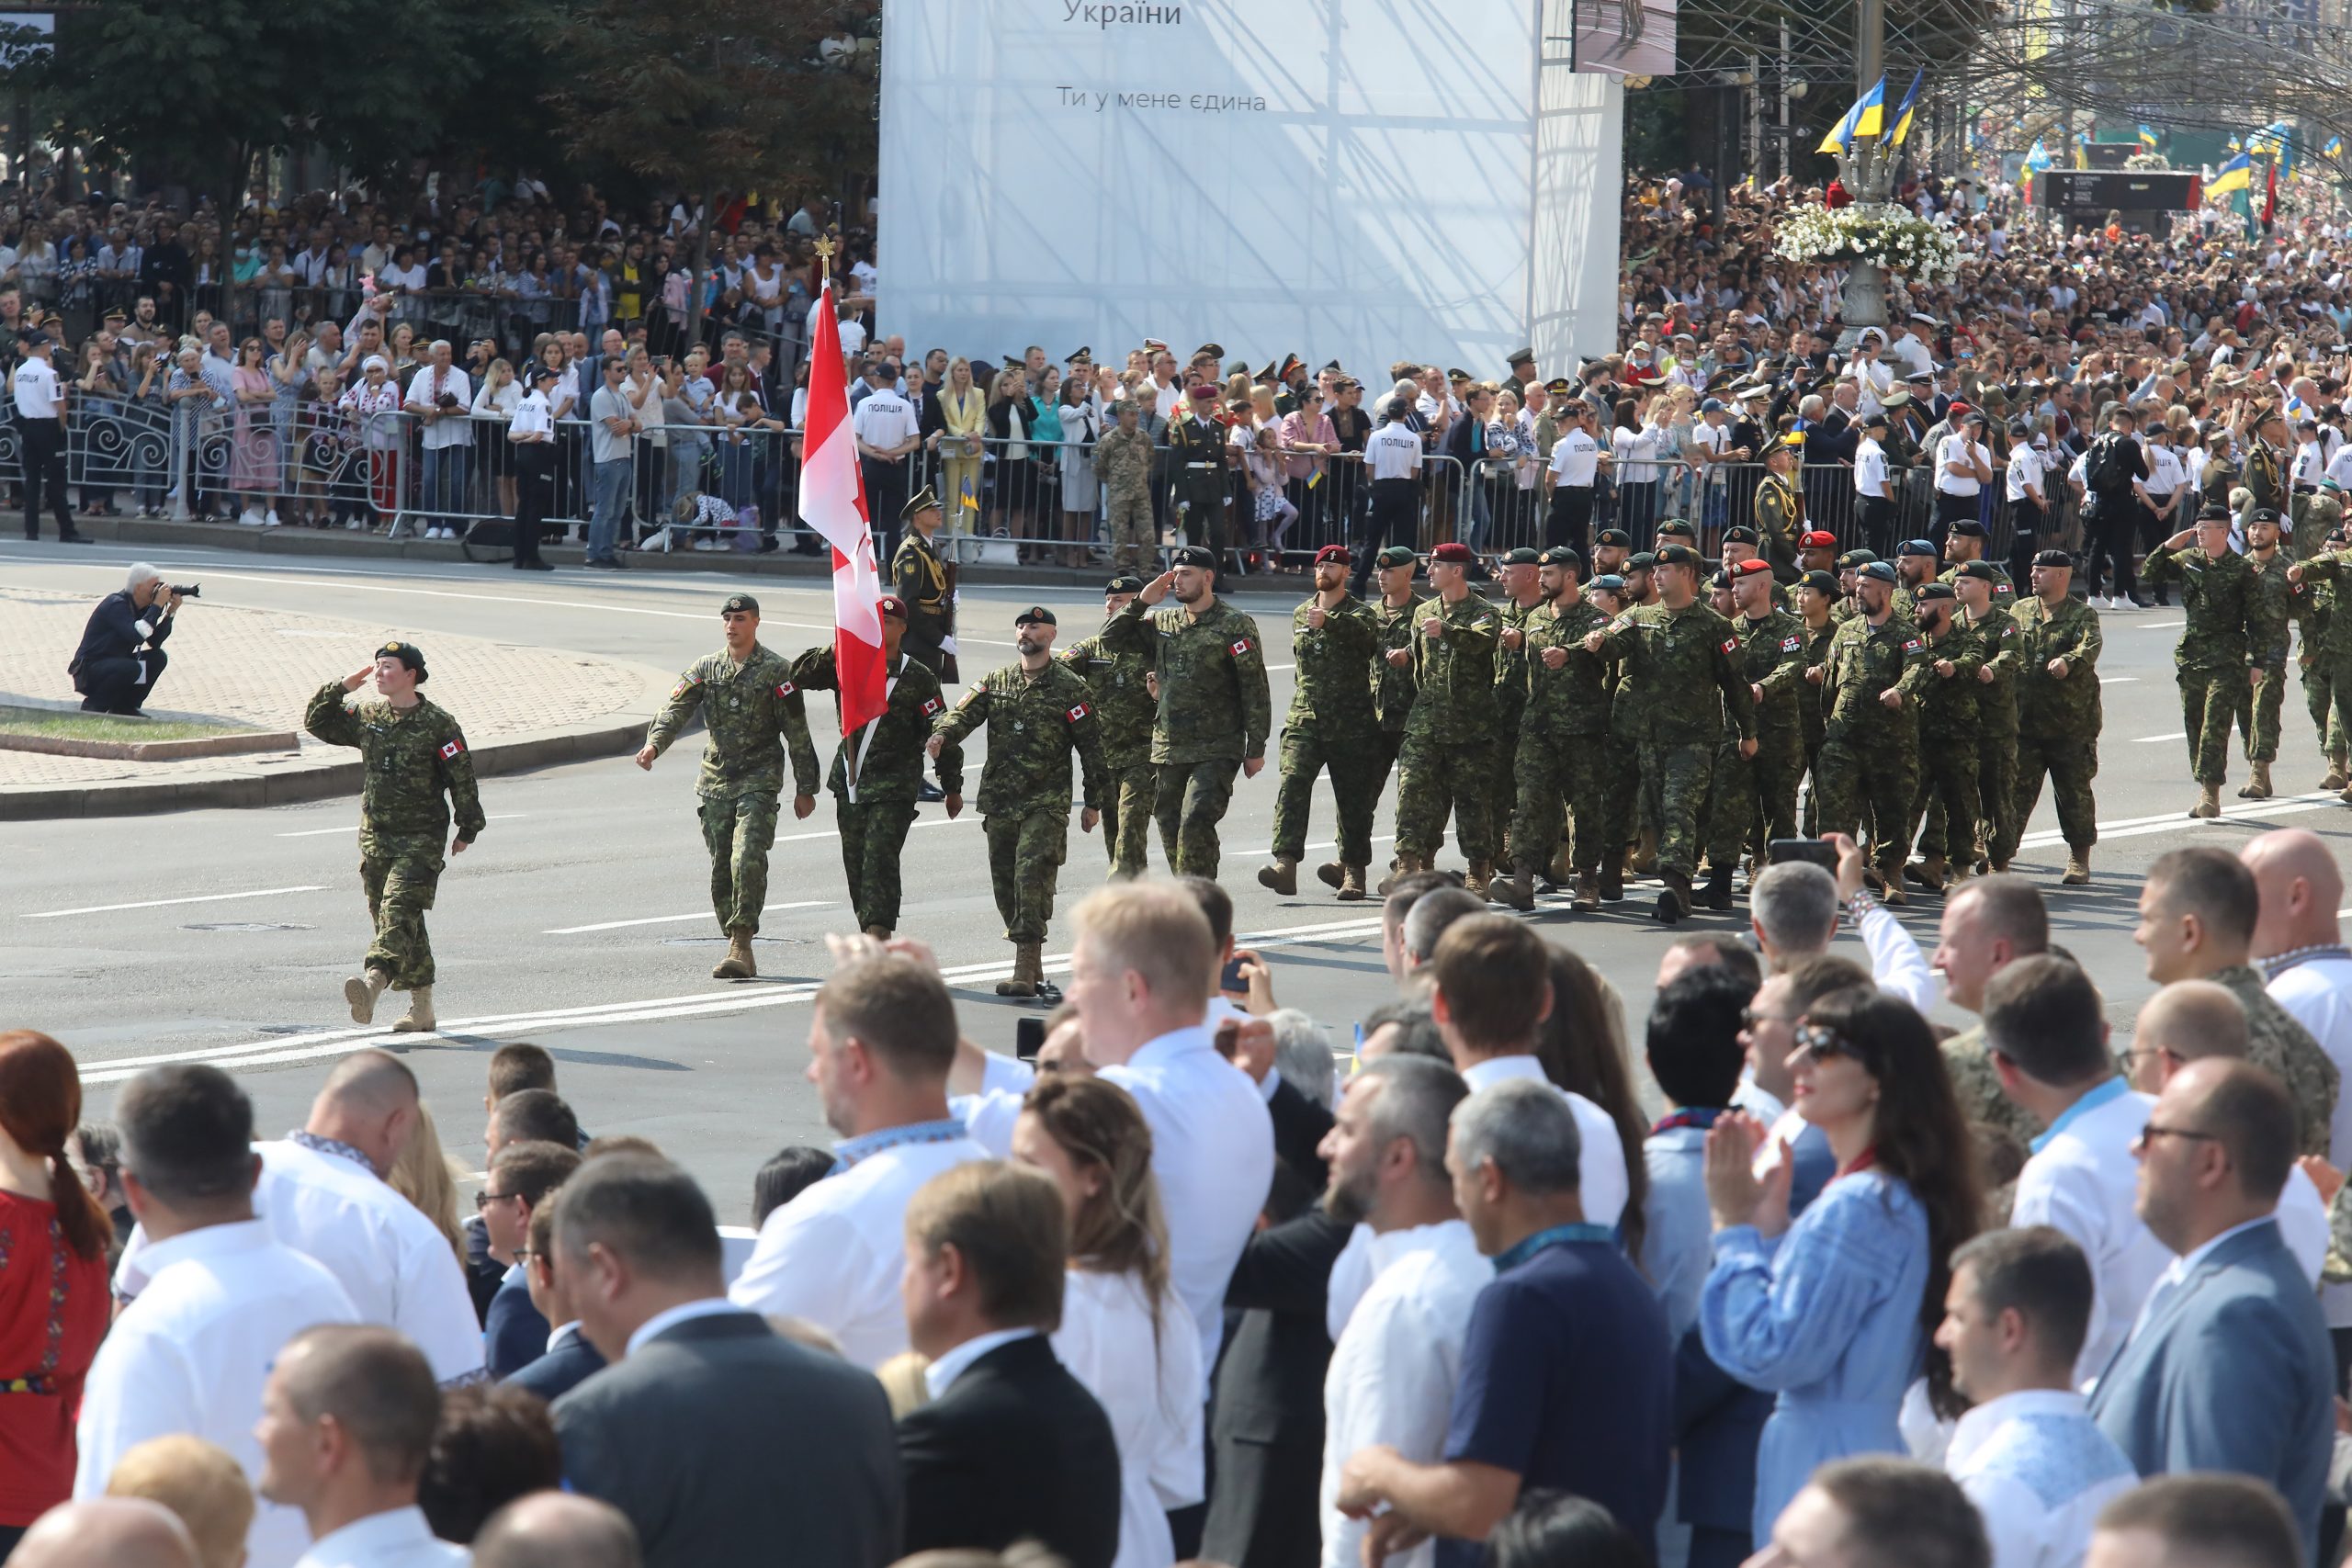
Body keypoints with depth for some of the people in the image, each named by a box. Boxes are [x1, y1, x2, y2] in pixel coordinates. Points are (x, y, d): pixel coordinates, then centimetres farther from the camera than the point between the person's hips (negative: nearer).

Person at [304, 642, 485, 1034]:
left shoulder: (438, 723, -7)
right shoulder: (367, 718, 9)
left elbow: (462, 778, -5)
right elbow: (316, 722, 17)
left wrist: (468, 829, -4)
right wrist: (343, 686, 4)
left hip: (421, 839, -6)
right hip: (375, 836, 6)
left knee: (399, 911, -21)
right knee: (395, 921, 9)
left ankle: (373, 981, -40)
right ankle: (421, 1008, 17)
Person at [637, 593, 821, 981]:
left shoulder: (777, 671, -1)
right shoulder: (706, 668, 11)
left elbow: (797, 733, 1)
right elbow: (677, 709, -2)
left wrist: (805, 788, 0)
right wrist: (654, 743, -22)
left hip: (759, 783, -5)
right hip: (715, 784, 5)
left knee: (747, 859, -20)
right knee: (721, 869, 5)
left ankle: (741, 944, -21)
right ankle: (741, 951, 14)